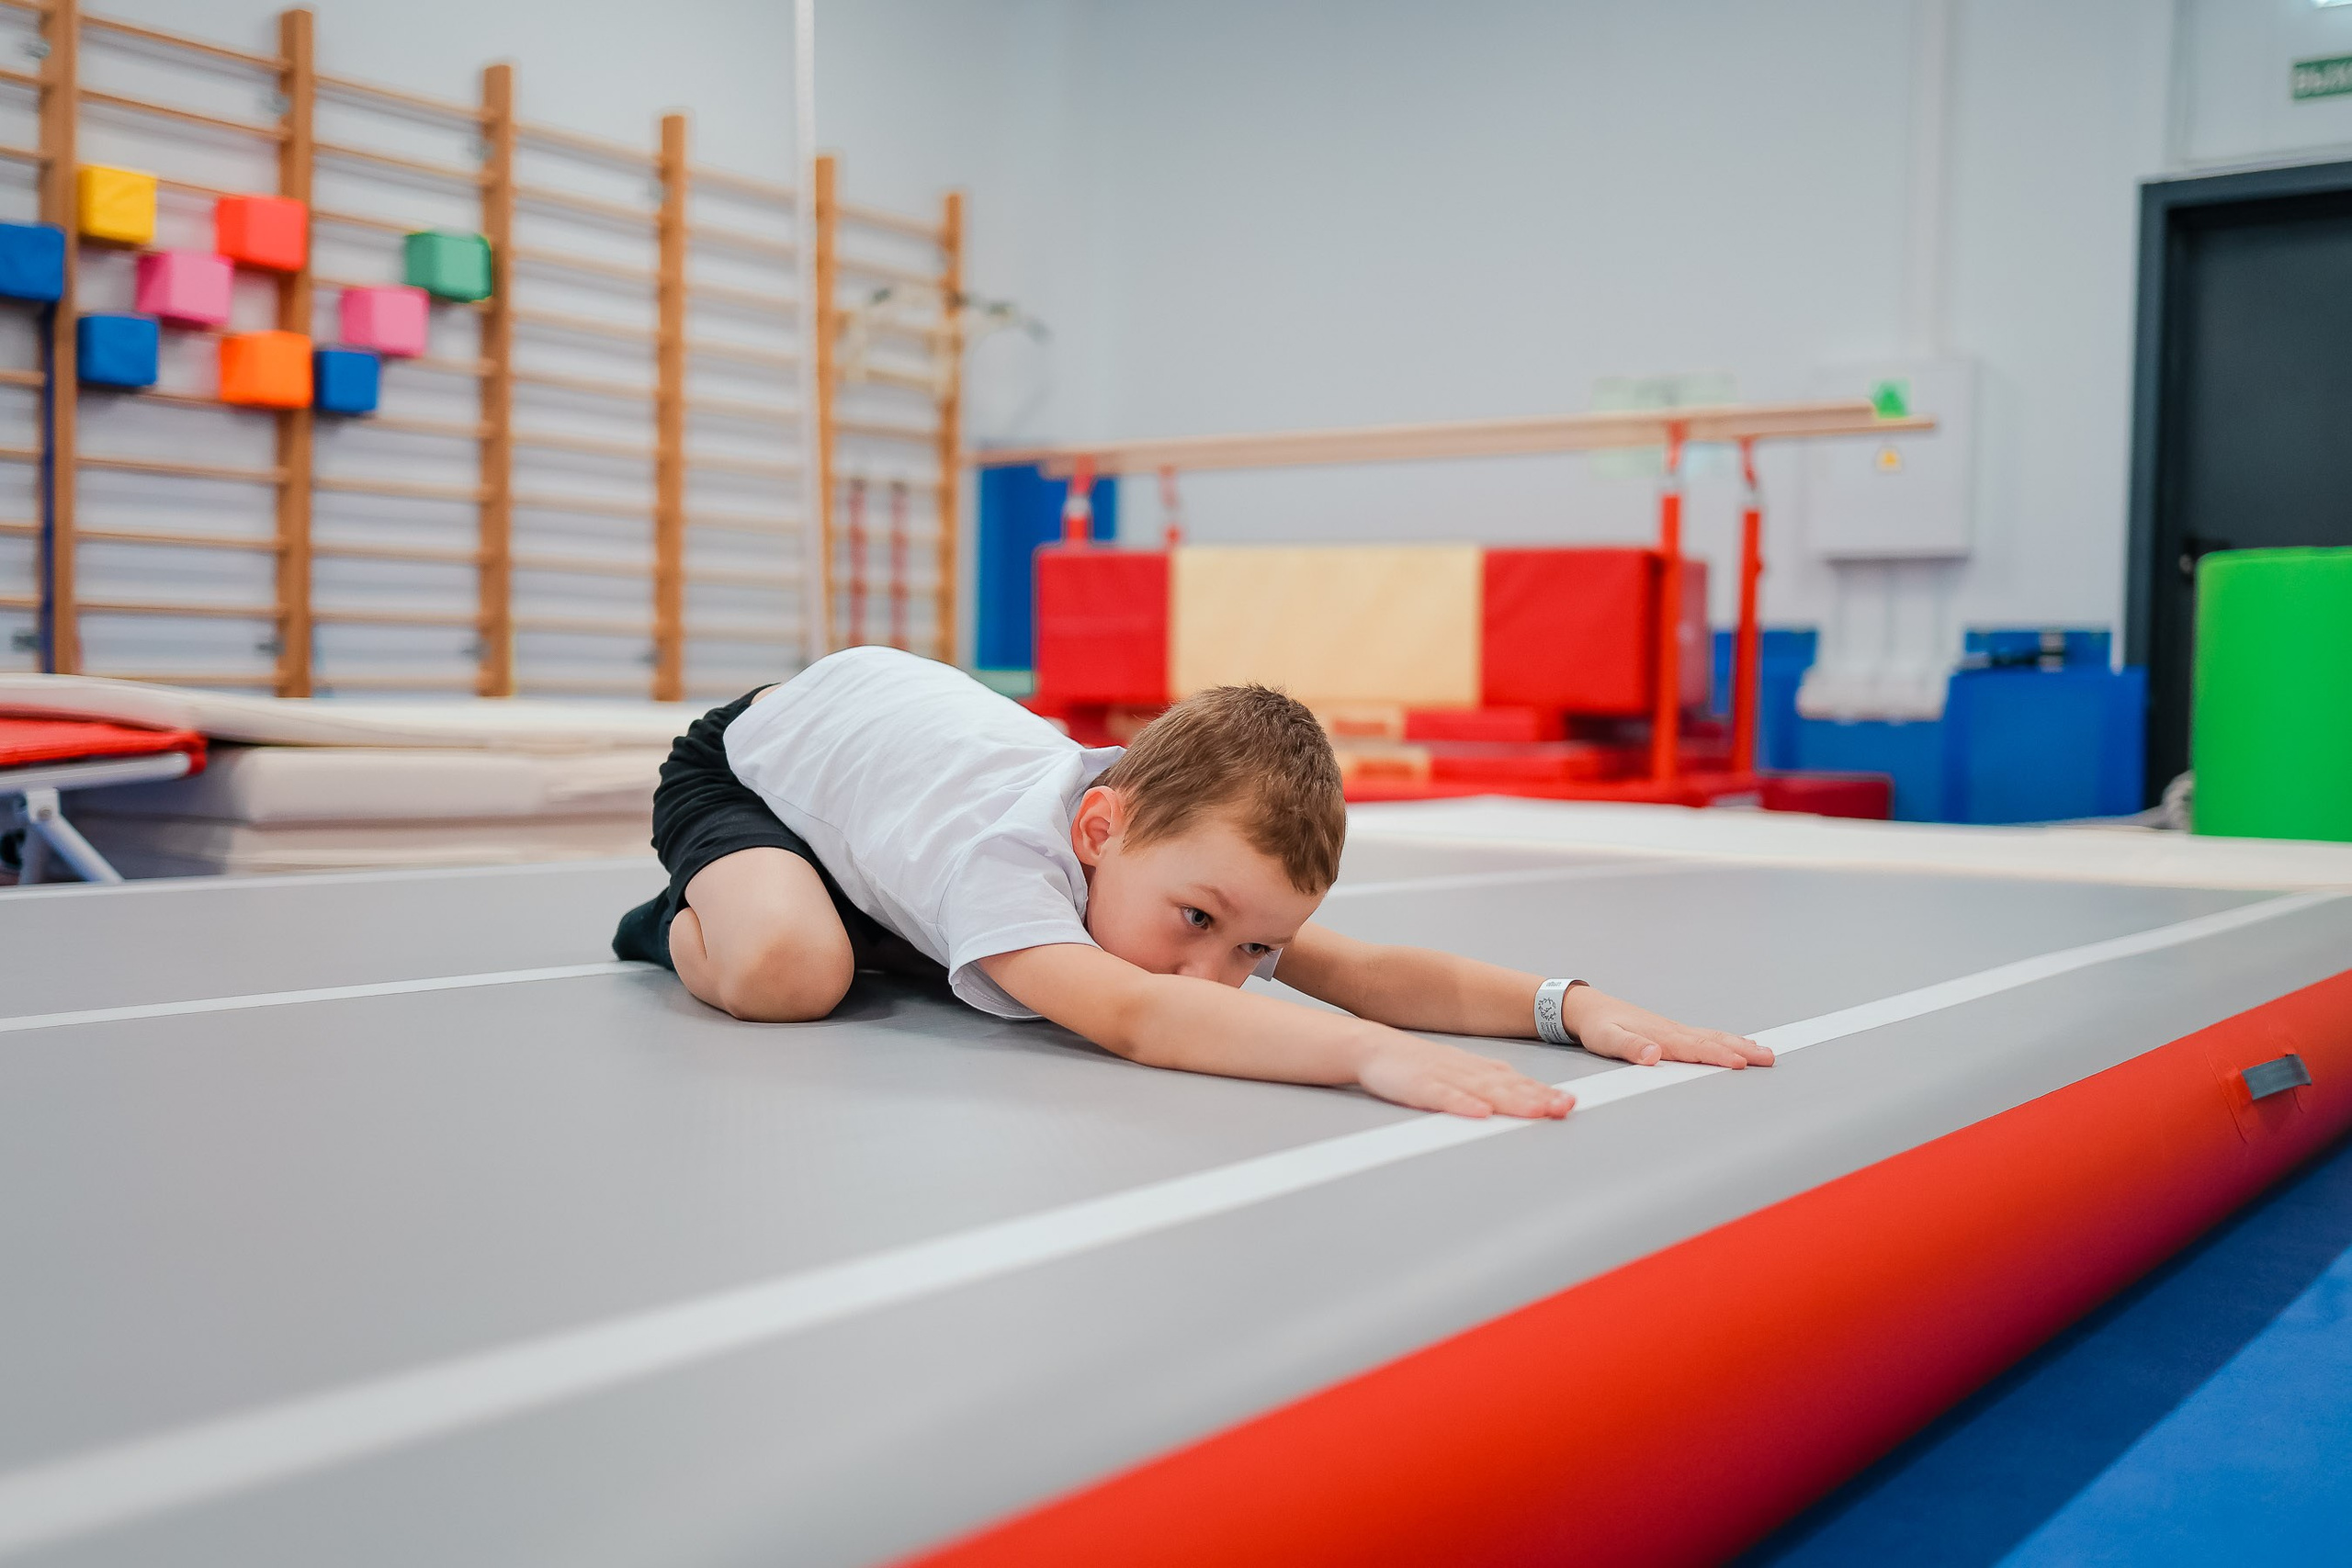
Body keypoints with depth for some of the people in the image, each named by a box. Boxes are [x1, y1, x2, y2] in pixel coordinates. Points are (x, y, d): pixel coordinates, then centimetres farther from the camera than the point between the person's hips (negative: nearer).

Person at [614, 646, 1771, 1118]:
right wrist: (1375, 1053, -76)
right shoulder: (1000, 850, -47)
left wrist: (1569, 1003, -42)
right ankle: (692, 922, 0)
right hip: (760, 752, -6)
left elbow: (1359, 968, -29)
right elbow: (1129, 1017, -64)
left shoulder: (1196, 842, -27)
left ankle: (876, 931, 27)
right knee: (783, 970, -34)